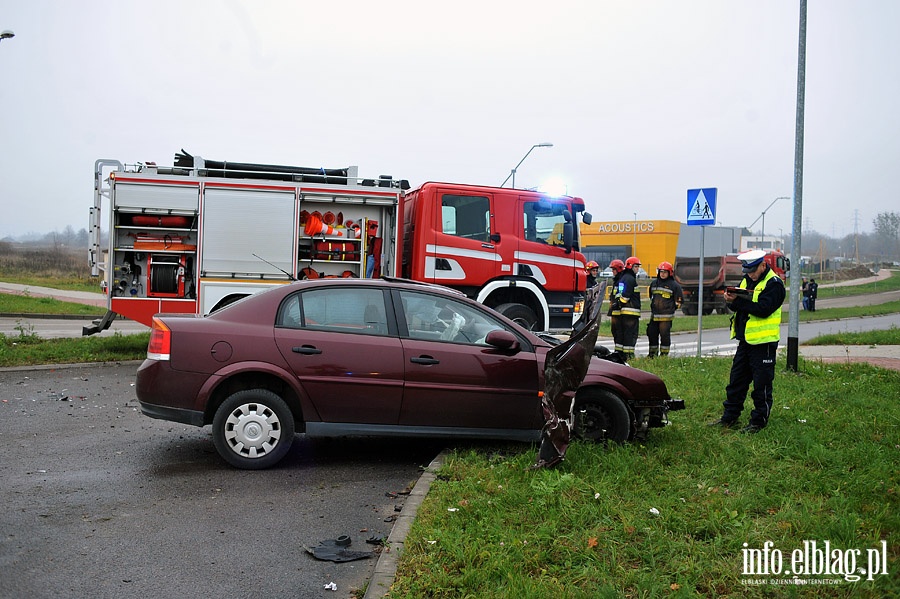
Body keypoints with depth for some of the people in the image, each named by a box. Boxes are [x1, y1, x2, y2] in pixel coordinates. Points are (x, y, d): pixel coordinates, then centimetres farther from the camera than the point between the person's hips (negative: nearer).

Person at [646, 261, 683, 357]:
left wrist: (672, 308, 1)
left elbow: (679, 300, 3)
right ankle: (653, 354, 19)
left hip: (666, 316, -5)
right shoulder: (654, 283, 13)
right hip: (654, 315, 5)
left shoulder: (674, 285, -3)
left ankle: (664, 354, 7)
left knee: (664, 335, -2)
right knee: (652, 334, 8)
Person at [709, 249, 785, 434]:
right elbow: (738, 306, 12)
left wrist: (738, 301, -24)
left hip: (764, 342, -8)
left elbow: (763, 309, -23)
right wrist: (732, 299, -10)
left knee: (762, 384, 1)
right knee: (736, 381, 13)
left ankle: (759, 422, 10)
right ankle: (729, 418, 22)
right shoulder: (746, 280, 13)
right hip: (746, 340, 8)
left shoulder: (774, 284, -12)